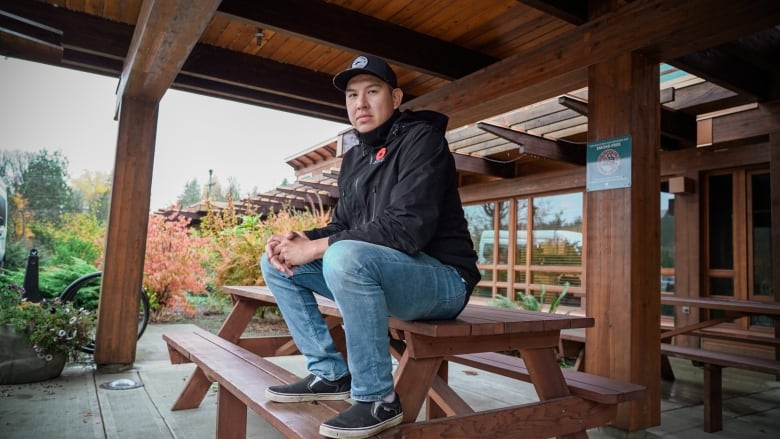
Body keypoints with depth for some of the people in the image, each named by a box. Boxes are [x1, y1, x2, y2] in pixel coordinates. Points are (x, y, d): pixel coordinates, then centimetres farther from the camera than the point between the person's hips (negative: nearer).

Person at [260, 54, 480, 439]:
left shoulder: (421, 138, -12)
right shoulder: (353, 158, 13)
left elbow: (407, 228, -25)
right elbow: (341, 226, 14)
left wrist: (317, 247, -22)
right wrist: (299, 240, -8)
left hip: (441, 279, -8)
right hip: (380, 273, 8)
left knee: (346, 257, -37)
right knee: (275, 261, 5)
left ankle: (379, 399, -19)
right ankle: (330, 373, 6)